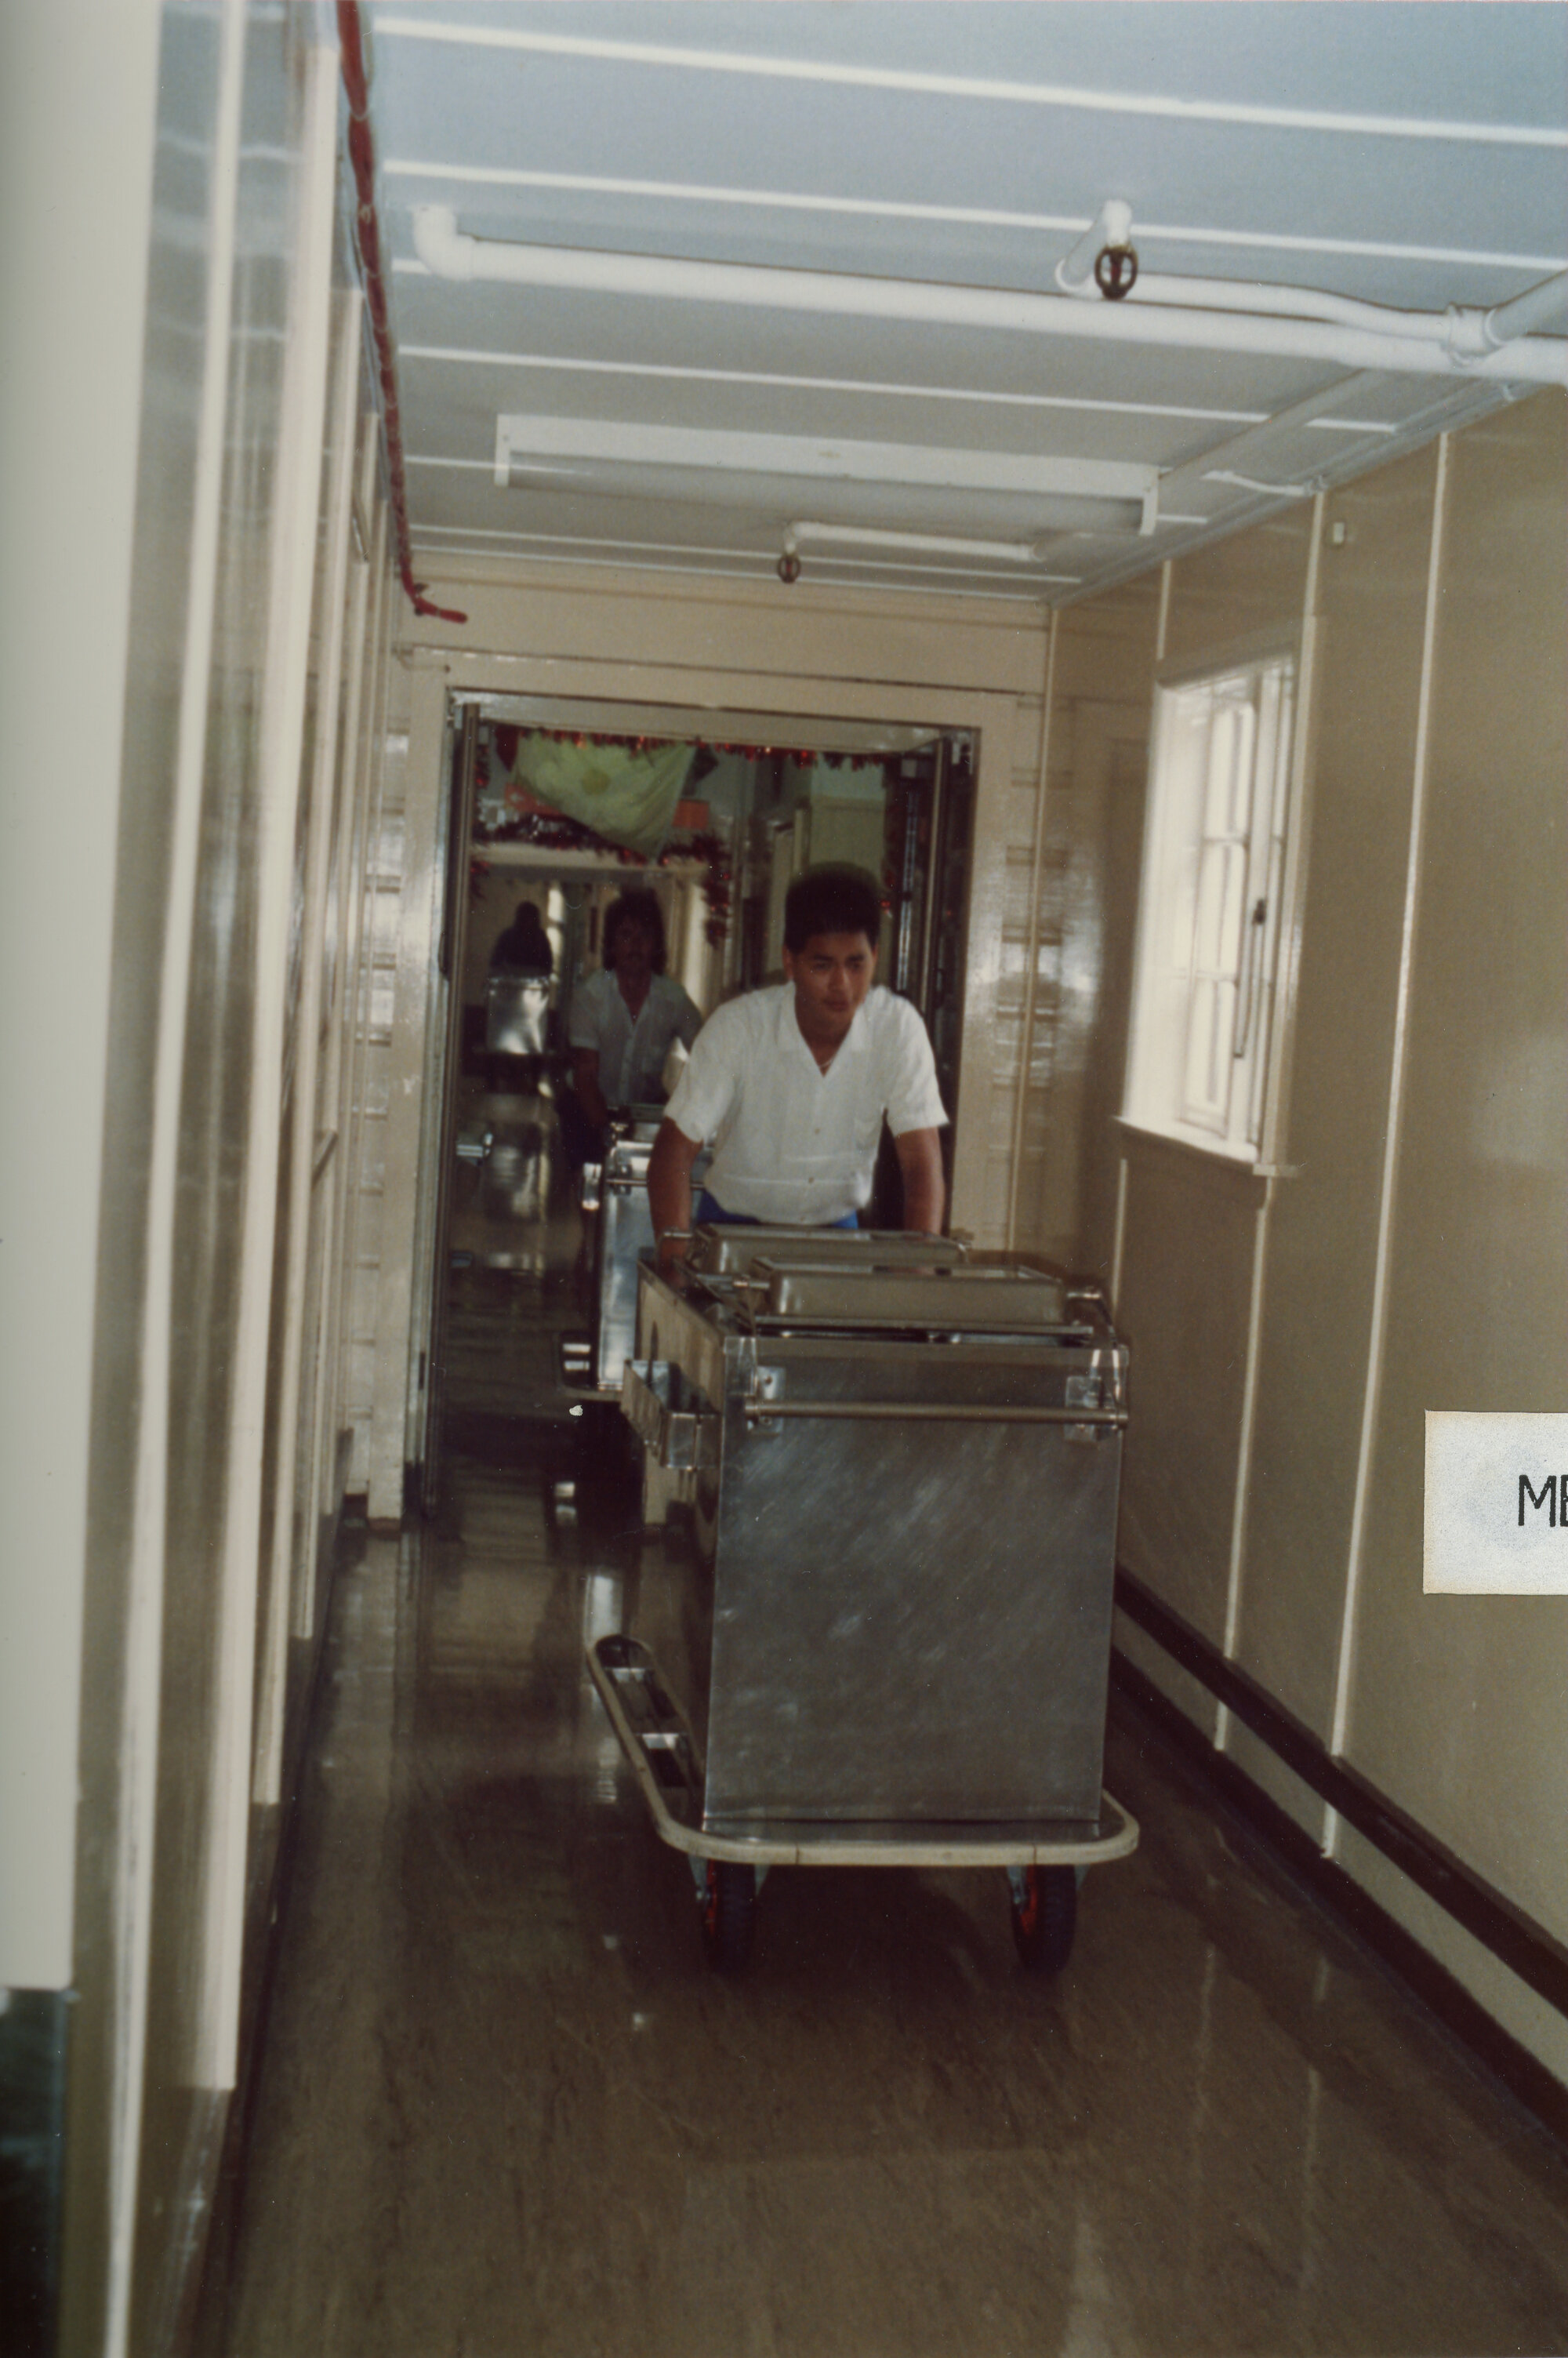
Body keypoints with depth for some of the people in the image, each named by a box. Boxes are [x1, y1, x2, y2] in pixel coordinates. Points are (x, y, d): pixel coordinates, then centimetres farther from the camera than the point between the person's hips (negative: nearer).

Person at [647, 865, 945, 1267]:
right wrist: (675, 1249, -34)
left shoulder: (899, 1027, -13)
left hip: (837, 1233, 1)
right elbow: (677, 1146, -17)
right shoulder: (738, 1027, -16)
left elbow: (921, 1159, -13)